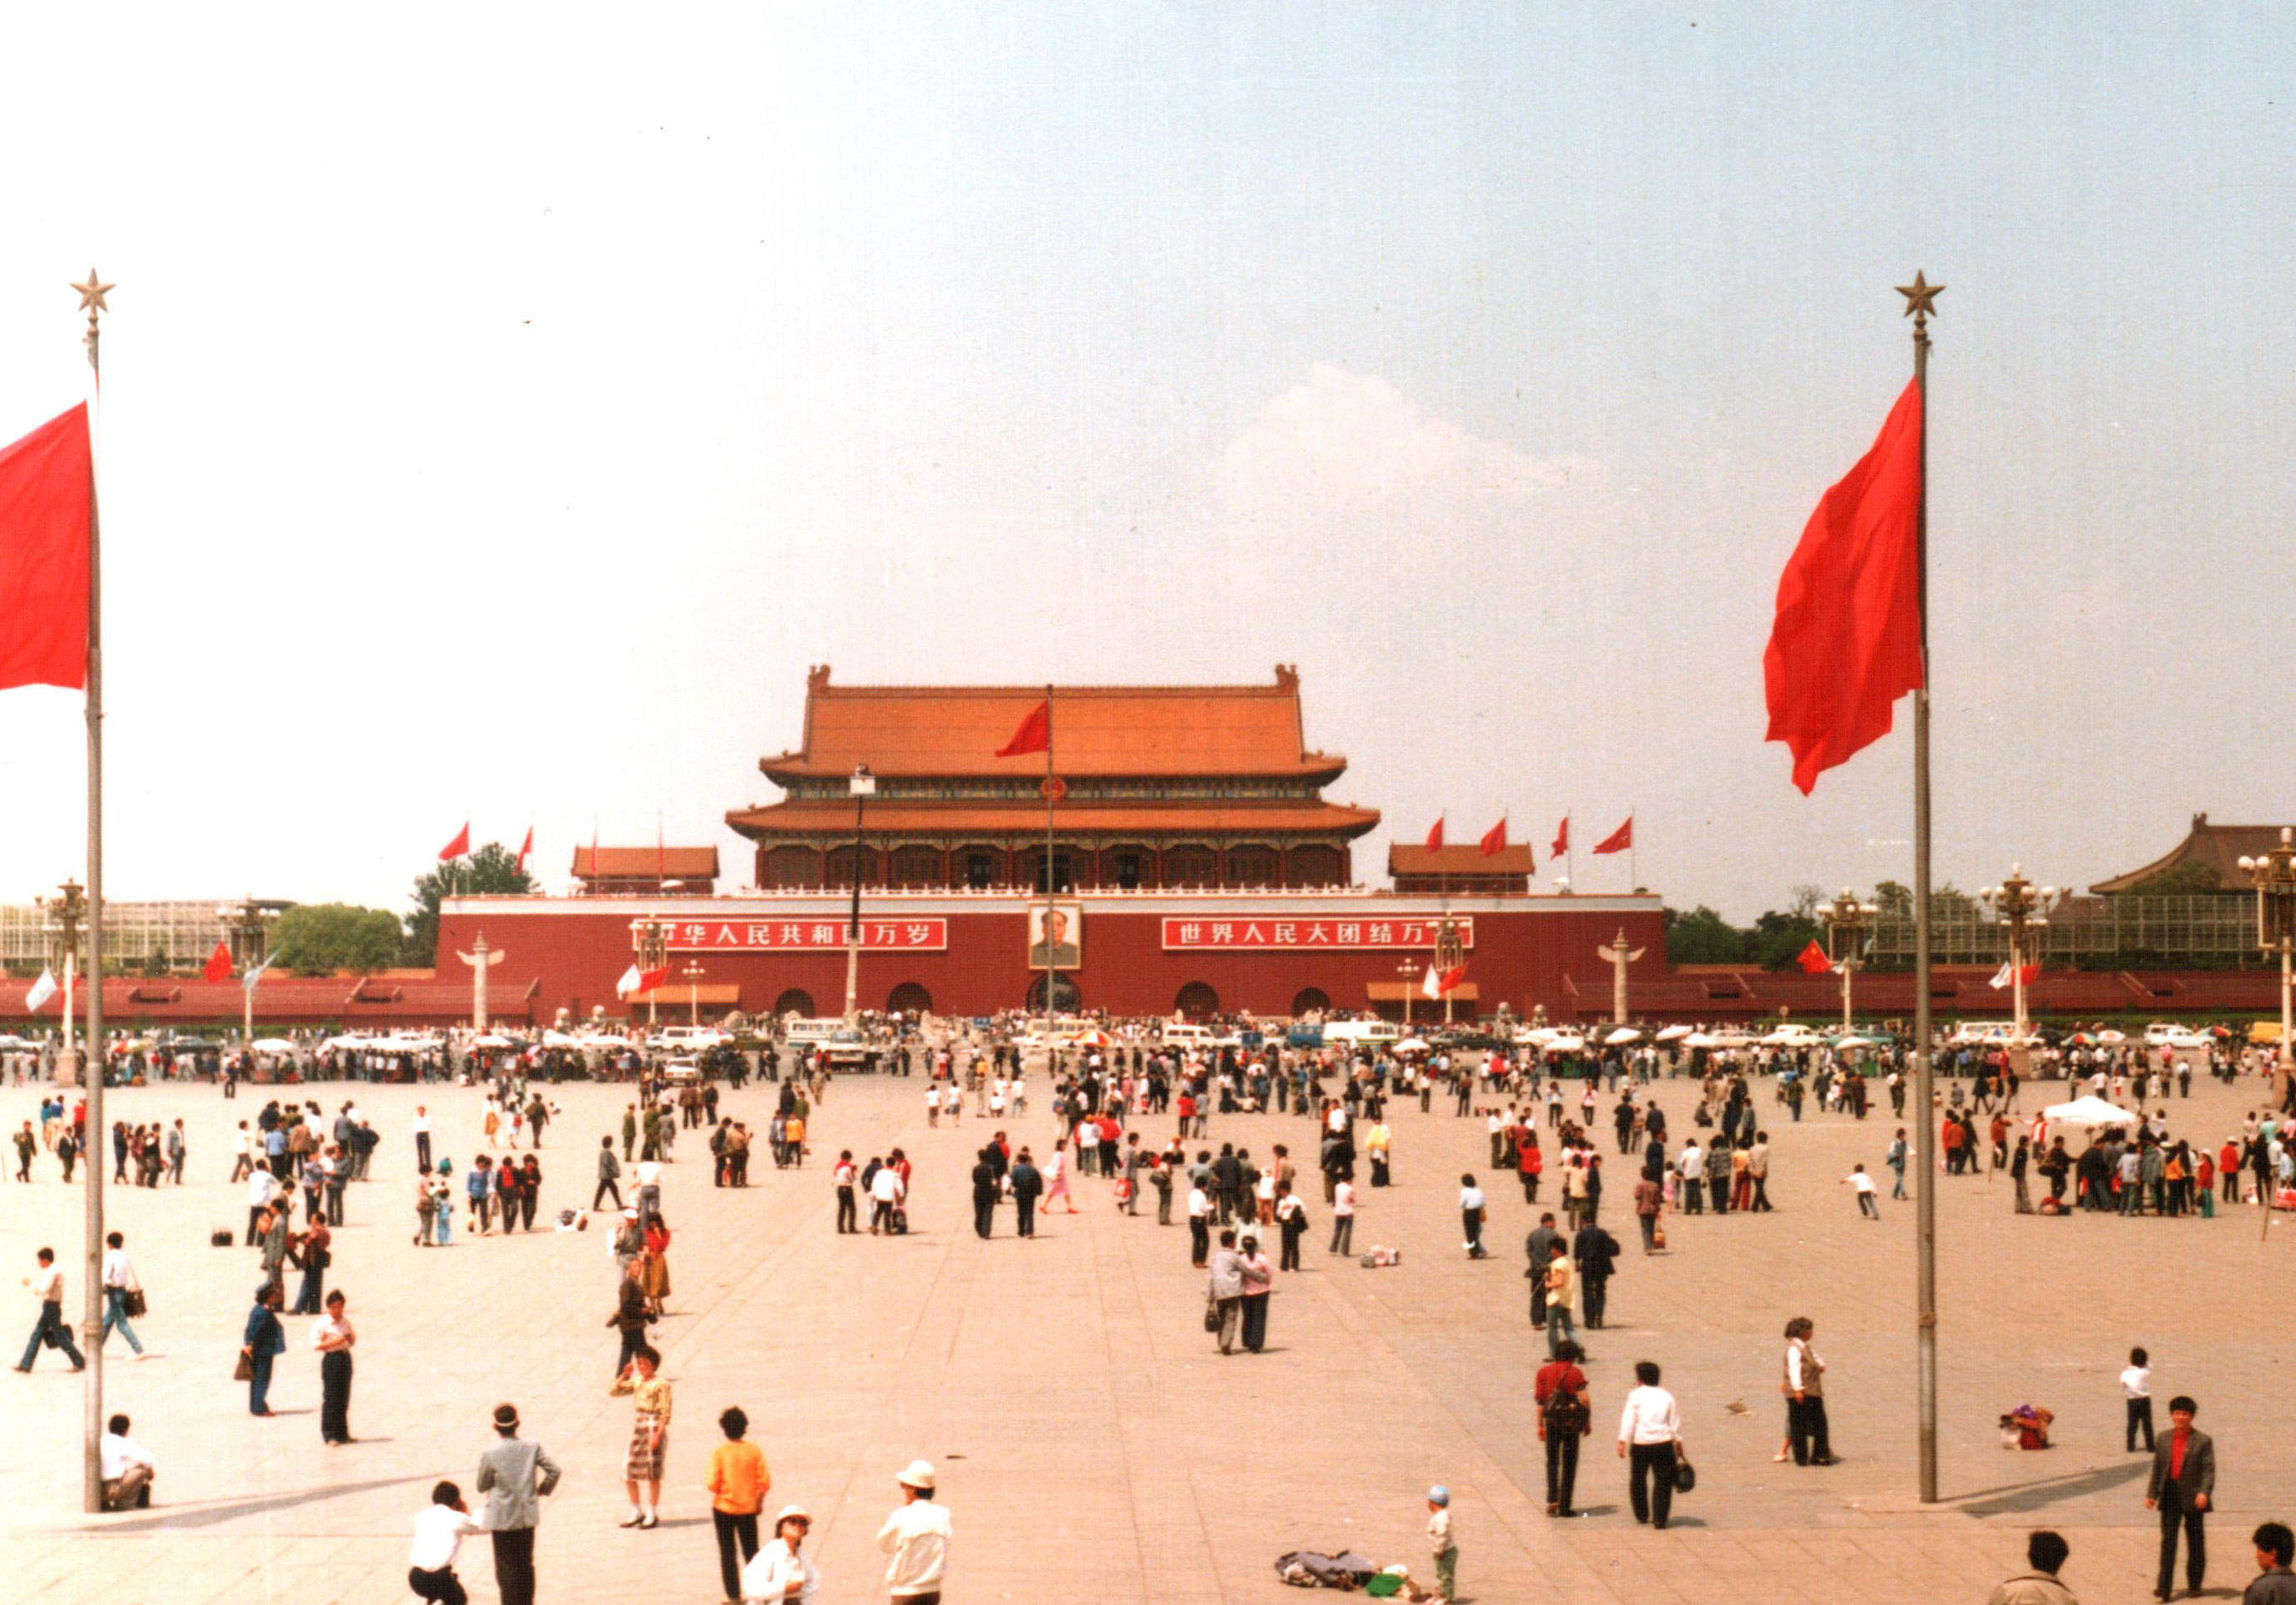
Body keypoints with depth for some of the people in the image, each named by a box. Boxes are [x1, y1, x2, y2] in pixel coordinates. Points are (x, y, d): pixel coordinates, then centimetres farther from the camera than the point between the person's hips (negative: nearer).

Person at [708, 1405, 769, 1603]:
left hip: (724, 1508, -2)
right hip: (748, 1508, 2)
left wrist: (707, 1483, 6)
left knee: (727, 1554, 8)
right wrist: (759, 1502, 9)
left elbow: (713, 1484, -17)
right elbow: (764, 1481, -6)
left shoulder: (719, 1453, -14)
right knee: (752, 1552, 15)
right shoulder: (754, 1450, -8)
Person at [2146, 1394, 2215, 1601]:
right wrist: (2152, 1494, 8)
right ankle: (2164, 1587, -7)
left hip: (2192, 1498, -2)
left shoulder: (2203, 1441, -3)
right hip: (2170, 1495, 2)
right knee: (2168, 1541, -4)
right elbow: (2157, 1468, 13)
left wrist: (2204, 1492, -23)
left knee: (2195, 1543, 9)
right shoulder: (2164, 1439, 9)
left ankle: (2195, 1584, 22)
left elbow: (2209, 1469, -9)